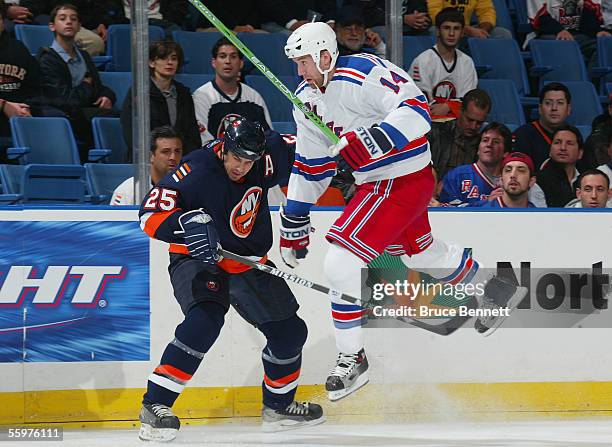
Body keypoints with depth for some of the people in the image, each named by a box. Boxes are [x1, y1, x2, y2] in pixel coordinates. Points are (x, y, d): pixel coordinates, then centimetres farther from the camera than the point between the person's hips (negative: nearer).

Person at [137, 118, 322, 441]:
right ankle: (155, 405, -29)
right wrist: (189, 223, -45)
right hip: (197, 260, -7)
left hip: (248, 263, 7)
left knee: (289, 331, 8)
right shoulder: (196, 171, -24)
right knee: (205, 320, -33)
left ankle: (278, 407, 32)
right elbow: (151, 212, -29)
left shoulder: (261, 165, -8)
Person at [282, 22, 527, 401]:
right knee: (426, 255, 27)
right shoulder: (307, 99, 6)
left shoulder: (363, 74, -22)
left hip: (406, 181, -10)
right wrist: (294, 218, 14)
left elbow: (417, 108, -29)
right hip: (376, 183, 10)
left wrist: (371, 140, -40)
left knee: (342, 263, -16)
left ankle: (353, 359, -5)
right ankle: (498, 290, 51)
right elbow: (311, 164, 15)